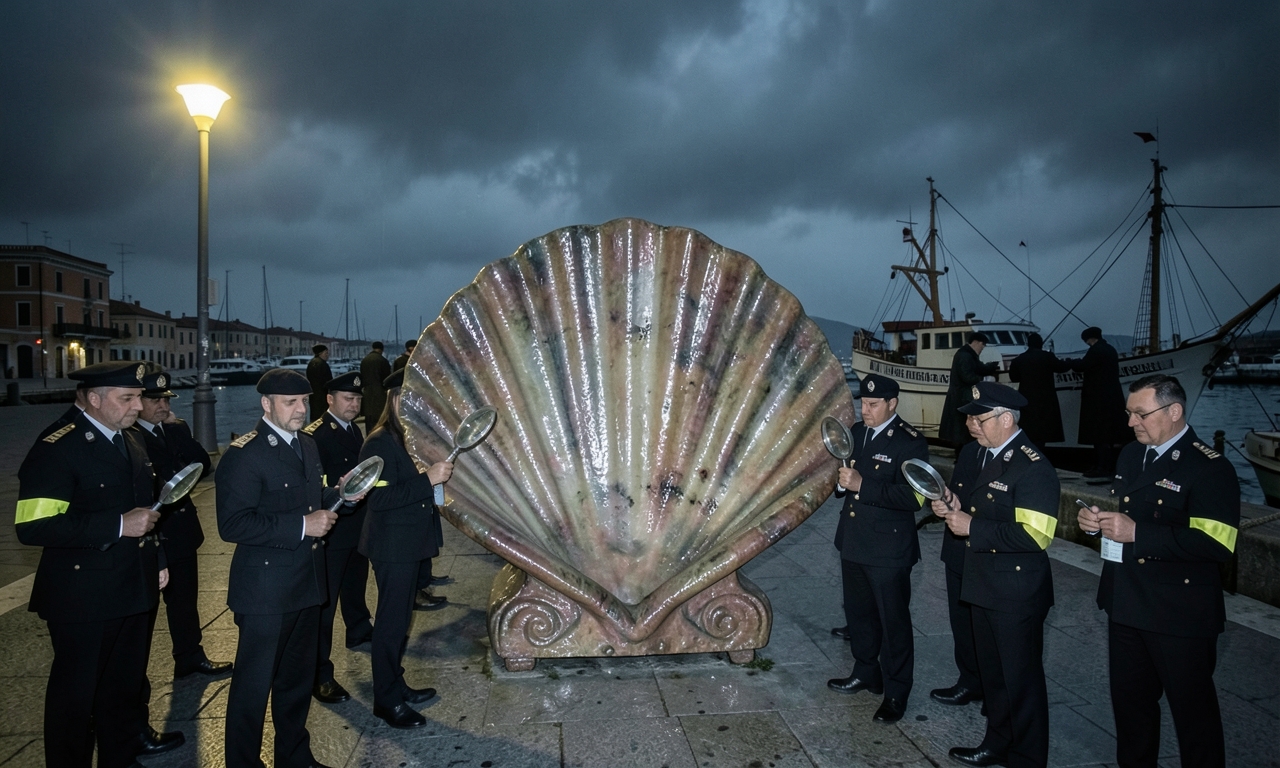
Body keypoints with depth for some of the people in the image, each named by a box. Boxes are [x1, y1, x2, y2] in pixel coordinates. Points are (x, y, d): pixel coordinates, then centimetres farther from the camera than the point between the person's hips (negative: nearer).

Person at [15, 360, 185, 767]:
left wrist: (157, 560, 16)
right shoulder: (56, 448, -18)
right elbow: (33, 527, -26)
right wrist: (118, 526, -28)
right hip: (83, 595, -7)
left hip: (135, 587, 8)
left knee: (128, 676, 22)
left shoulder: (130, 441, 9)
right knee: (76, 689, 9)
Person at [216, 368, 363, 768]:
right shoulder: (244, 454, -17)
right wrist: (301, 526, -24)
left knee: (298, 678, 21)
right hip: (265, 590, -8)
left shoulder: (307, 445, 9)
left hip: (306, 583, 8)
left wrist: (336, 494, 1)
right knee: (254, 684, 7)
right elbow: (232, 524, -24)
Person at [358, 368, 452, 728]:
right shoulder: (380, 443, -18)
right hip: (392, 546, -9)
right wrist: (428, 478, -27)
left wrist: (438, 474, 6)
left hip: (409, 543, 9)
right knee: (392, 621, 0)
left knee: (400, 618, 18)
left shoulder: (410, 439, 10)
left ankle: (396, 686, 32)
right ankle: (387, 701, 12)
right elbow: (381, 498, -26)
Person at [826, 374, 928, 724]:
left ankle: (896, 693, 21)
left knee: (893, 621, 6)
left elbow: (913, 497, -25)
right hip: (853, 543, 8)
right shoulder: (856, 432, 7)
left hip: (888, 550, -7)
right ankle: (865, 672, 40)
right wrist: (841, 477, -3)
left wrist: (862, 486, -29)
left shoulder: (910, 442, -16)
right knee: (858, 613, 21)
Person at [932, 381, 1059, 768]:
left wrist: (972, 527, -25)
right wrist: (953, 507, -1)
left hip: (1017, 592, -8)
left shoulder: (1033, 468, -20)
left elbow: (1035, 535, -27)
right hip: (982, 584, 9)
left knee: (1021, 678, 8)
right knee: (992, 673, 22)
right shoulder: (975, 455, 7)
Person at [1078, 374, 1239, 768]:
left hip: (1180, 615, -7)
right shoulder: (1130, 455, 9)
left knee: (1191, 707, 10)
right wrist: (1098, 520, -1)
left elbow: (1215, 544, -25)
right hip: (1126, 603, 8)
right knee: (1129, 700, 20)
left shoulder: (1211, 468, -16)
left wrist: (1138, 534, -28)